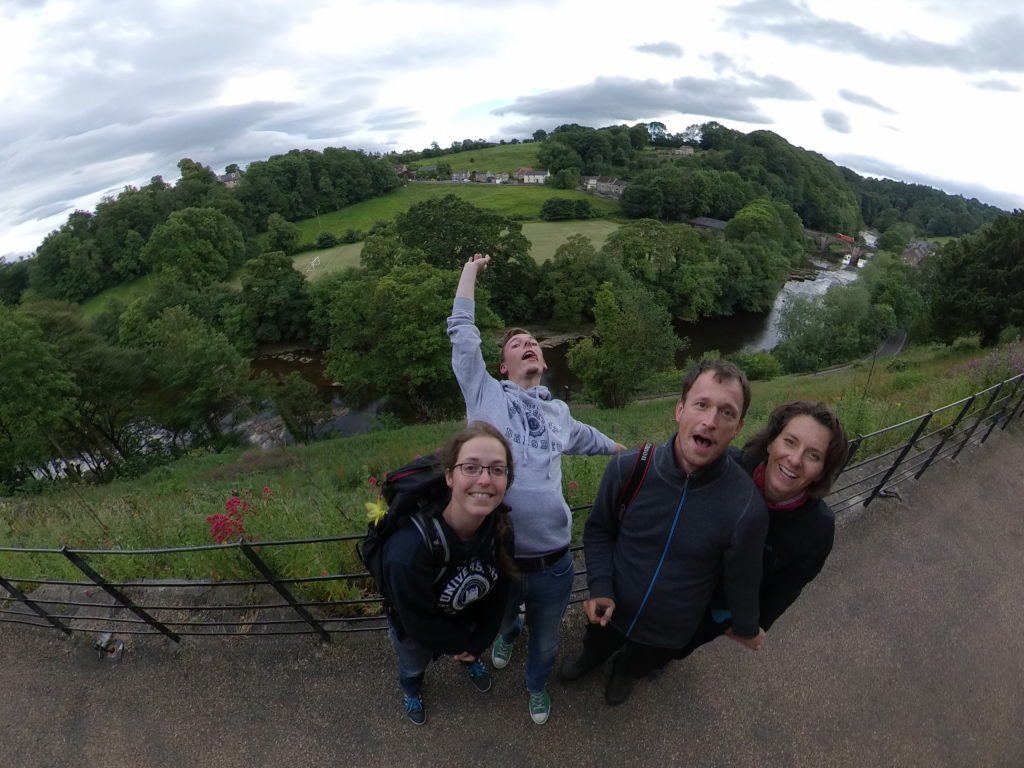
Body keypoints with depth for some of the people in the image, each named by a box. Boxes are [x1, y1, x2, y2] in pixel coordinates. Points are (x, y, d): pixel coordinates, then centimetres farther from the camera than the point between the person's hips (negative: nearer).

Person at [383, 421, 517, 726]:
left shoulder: (501, 528, -32)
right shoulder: (409, 551, -47)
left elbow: (498, 591, -12)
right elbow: (419, 621, -27)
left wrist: (477, 642, -3)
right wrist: (459, 644, -10)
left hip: (467, 619, 3)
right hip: (414, 628, -2)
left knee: (471, 648, 36)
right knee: (414, 666, 32)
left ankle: (471, 661, 72)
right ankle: (411, 691, 67)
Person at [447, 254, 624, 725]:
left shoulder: (558, 413, 7)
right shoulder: (485, 395, -6)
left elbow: (587, 438, 28)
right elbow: (462, 332, -7)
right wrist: (471, 270, 3)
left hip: (553, 563, 2)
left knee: (545, 642, 25)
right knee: (500, 621, 29)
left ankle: (537, 685, 58)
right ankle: (508, 633, 66)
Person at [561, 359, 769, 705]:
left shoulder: (746, 508, -31)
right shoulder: (628, 468, -27)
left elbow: (742, 580, -12)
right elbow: (598, 530, -8)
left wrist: (747, 630, 5)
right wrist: (600, 587, -20)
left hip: (670, 634, -1)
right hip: (612, 610, 1)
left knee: (640, 664, 33)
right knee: (595, 645, 34)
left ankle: (624, 670, 68)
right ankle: (591, 657, 70)